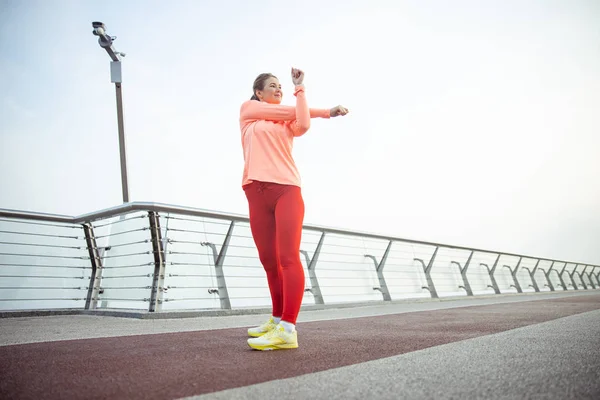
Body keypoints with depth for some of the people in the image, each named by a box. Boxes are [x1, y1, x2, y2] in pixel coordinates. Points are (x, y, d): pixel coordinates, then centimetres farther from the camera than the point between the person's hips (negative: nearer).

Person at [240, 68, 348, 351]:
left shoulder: (288, 123, 21)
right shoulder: (248, 109, 19)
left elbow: (303, 124, -2)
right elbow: (290, 111, 11)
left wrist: (299, 88, 9)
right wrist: (325, 111, 21)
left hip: (287, 190, -1)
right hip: (257, 192, 1)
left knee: (288, 258, -14)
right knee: (268, 261, 0)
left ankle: (287, 330, -18)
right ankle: (277, 319, 13)